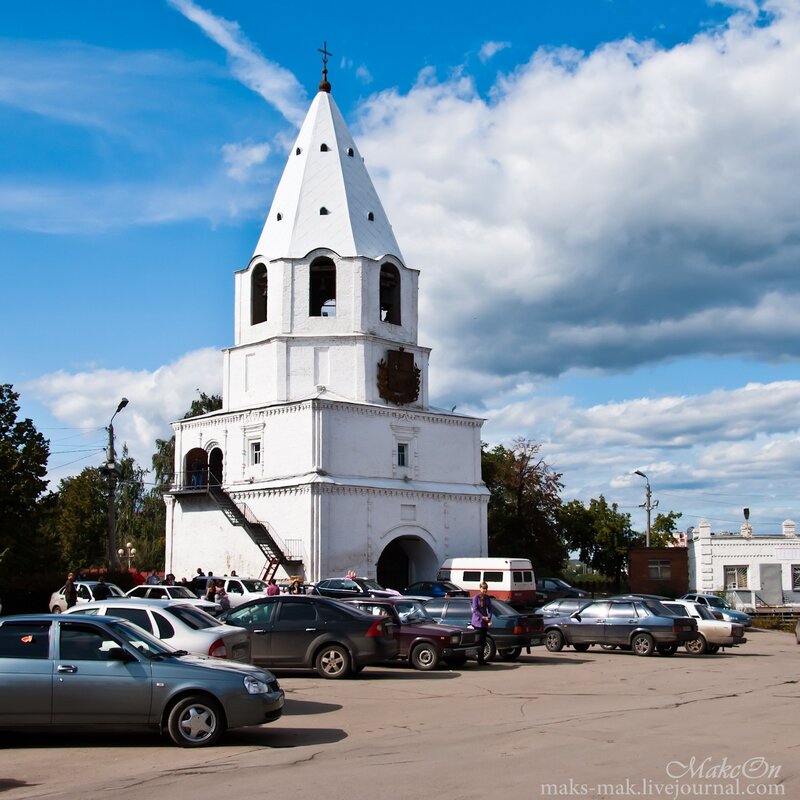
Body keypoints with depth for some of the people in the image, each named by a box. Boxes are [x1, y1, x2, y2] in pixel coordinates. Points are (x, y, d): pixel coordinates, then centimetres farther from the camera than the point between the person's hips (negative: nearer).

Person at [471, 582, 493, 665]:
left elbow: (489, 609, 11)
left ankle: (482, 659, 13)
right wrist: (483, 617, -14)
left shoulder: (487, 598, 10)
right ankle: (480, 659, -3)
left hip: (485, 622, 5)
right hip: (477, 621, -5)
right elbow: (475, 610, -9)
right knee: (479, 641, -7)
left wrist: (489, 618, -4)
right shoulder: (476, 597, -5)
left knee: (483, 641, 7)